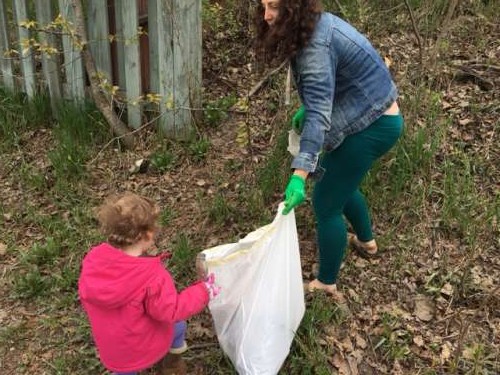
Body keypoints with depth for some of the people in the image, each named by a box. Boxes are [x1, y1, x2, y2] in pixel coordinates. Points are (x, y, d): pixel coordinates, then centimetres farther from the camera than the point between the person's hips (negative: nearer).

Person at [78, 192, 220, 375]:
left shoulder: (93, 259, -18)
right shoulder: (152, 277, -35)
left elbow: (86, 297, -3)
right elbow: (170, 311, -23)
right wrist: (203, 292, -11)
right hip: (146, 348, -3)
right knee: (177, 326, 28)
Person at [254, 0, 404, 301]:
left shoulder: (317, 46, -29)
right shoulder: (316, 25, 1)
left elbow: (319, 115, -39)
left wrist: (300, 174, -45)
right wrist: (305, 108, 17)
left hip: (372, 126, -10)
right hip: (376, 116, 10)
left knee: (326, 203, -2)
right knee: (340, 183, 28)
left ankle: (326, 285, 14)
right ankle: (366, 241, 51)